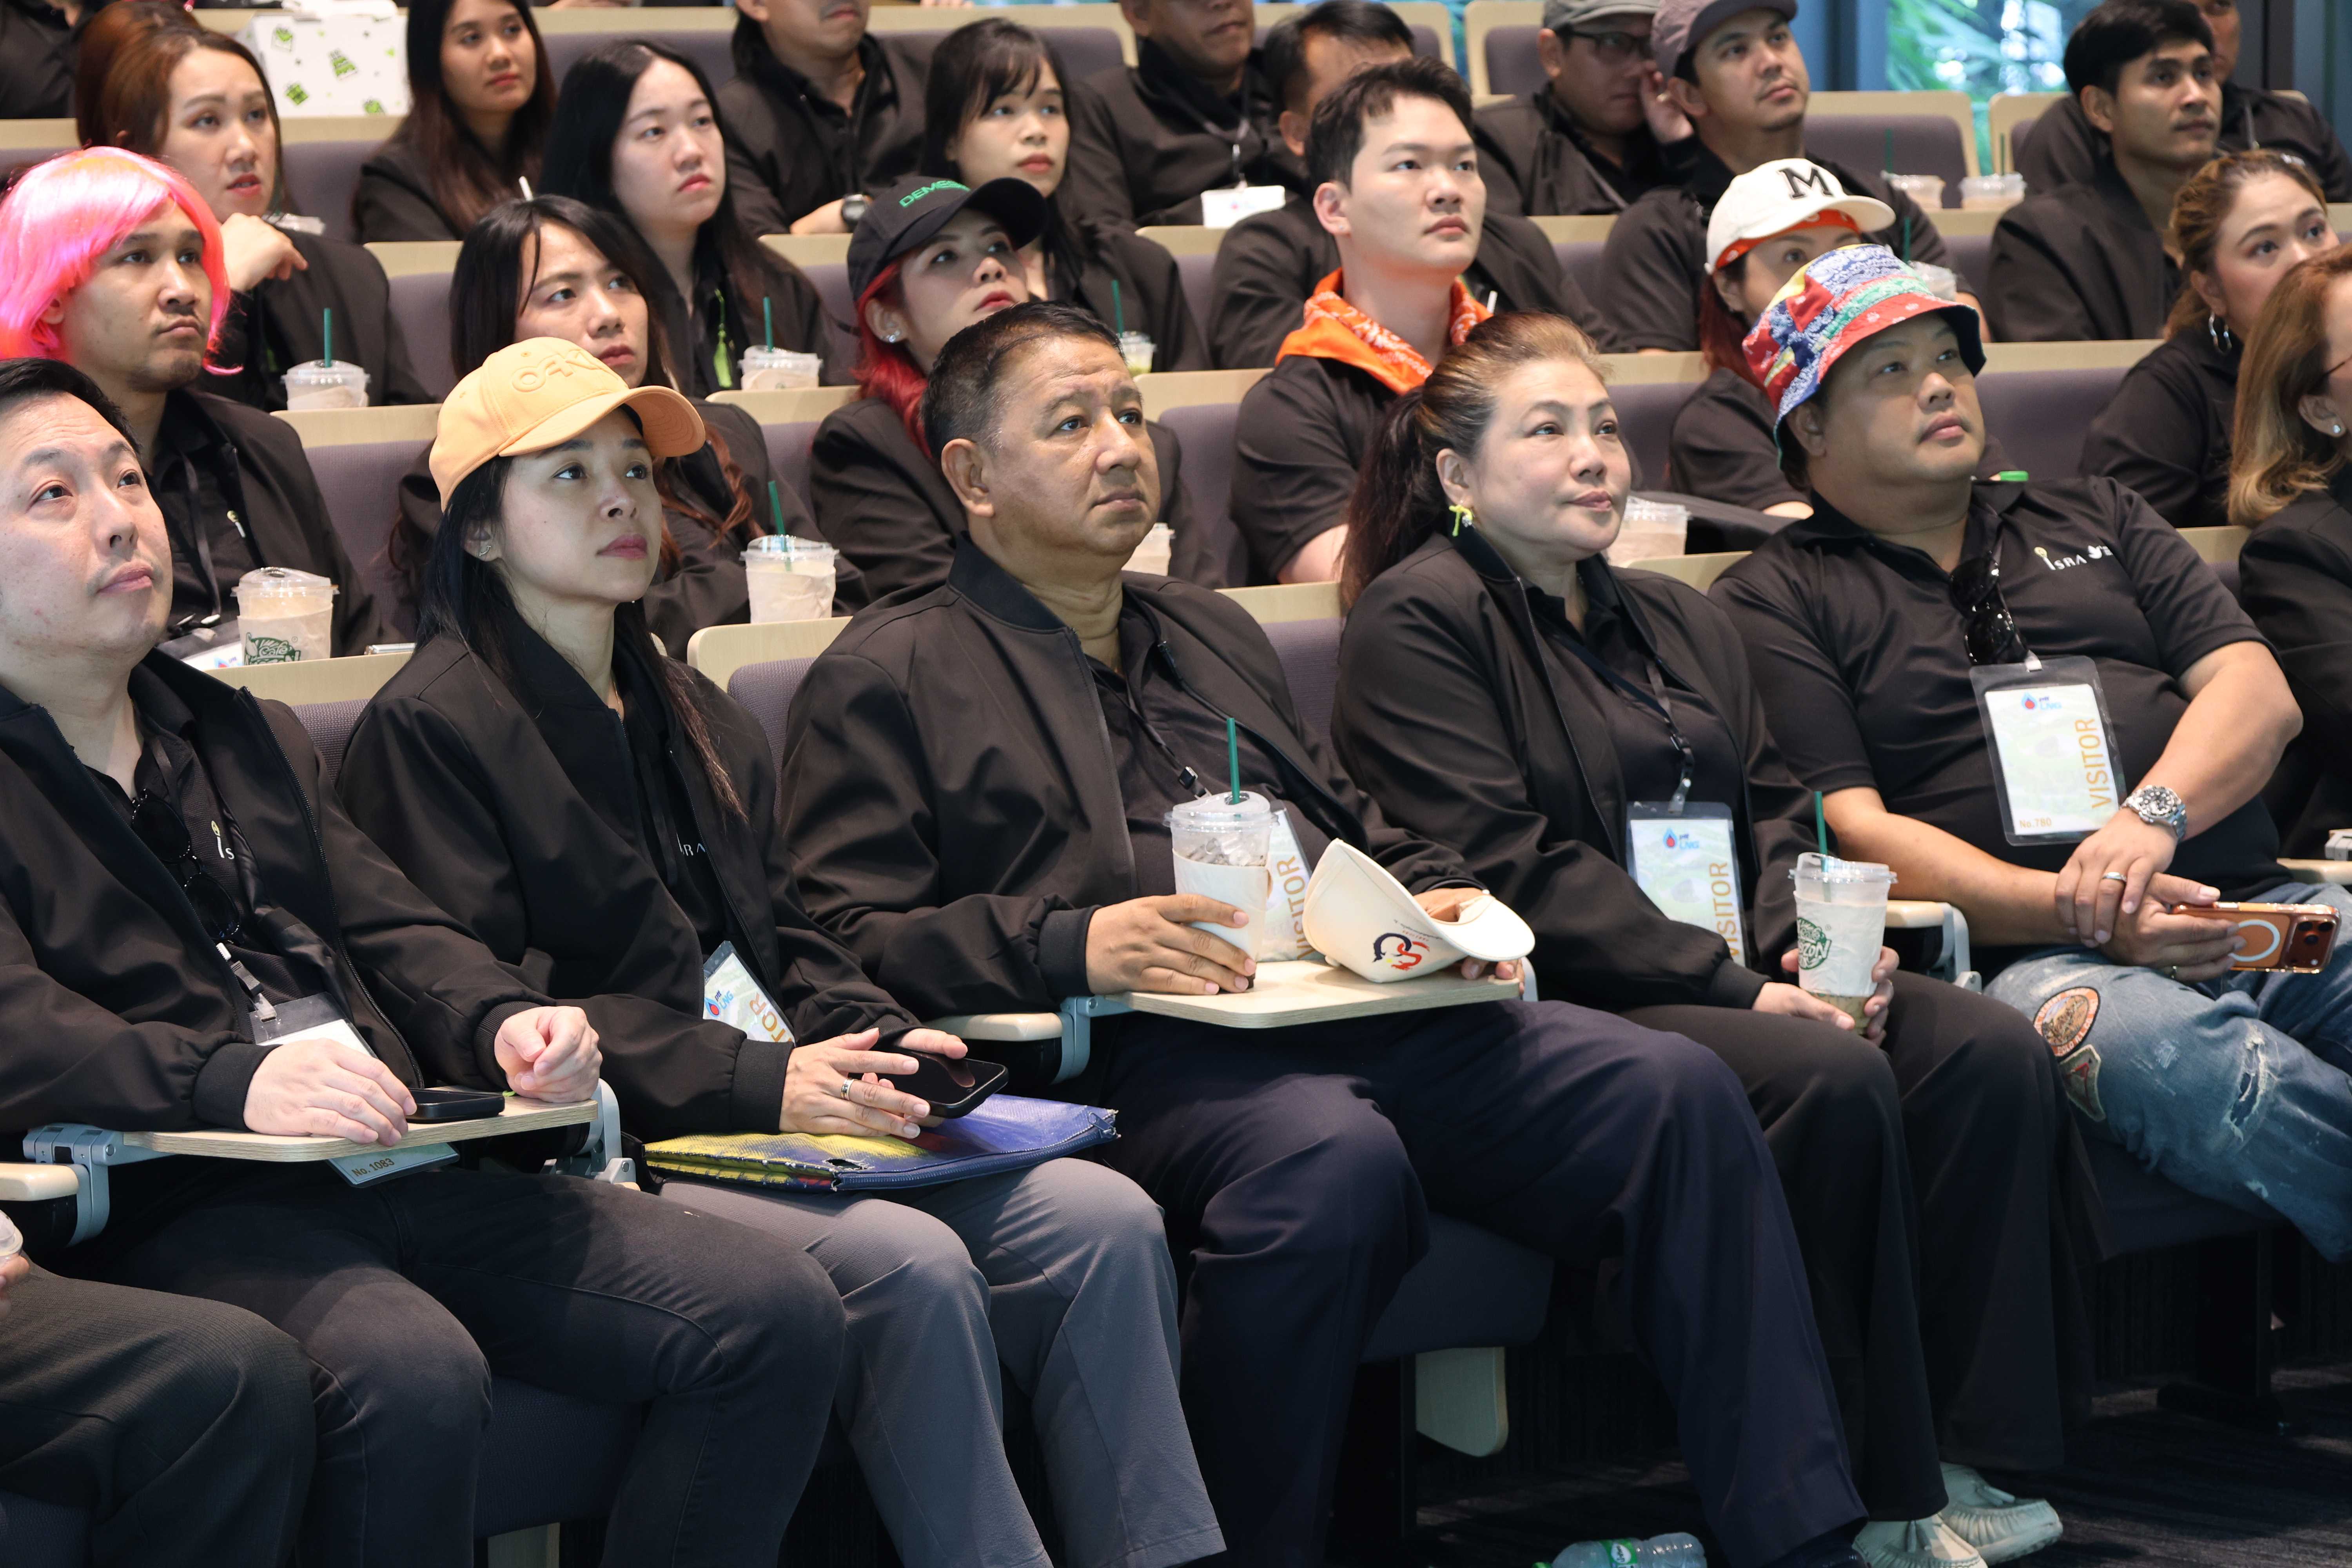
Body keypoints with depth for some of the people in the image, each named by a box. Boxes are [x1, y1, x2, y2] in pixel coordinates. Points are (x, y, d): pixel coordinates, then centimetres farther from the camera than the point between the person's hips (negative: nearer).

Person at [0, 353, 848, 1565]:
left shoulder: (247, 737, 28)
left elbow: (389, 931, 20)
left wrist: (504, 1024, -2)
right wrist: (232, 1081, -27)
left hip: (403, 1166, 7)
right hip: (176, 1205, -7)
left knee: (778, 1315, -11)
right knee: (411, 1377, -38)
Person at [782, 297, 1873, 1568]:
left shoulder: (1213, 633, 33)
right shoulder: (889, 677, 11)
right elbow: (847, 940, -2)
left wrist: (1431, 904, 12)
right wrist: (1074, 944, -16)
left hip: (1373, 1010, 6)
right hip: (1140, 1048, -6)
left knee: (1672, 1089, -17)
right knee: (1333, 1159, -40)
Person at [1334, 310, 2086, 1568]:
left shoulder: (1678, 620, 24)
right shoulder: (1420, 620, -2)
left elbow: (1775, 813, 20)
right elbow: (1507, 870, -13)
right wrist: (1732, 986, -18)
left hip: (1736, 982, 8)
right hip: (1557, 1005, -8)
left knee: (1993, 1053, -18)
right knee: (1833, 1080, -32)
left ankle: (1964, 1457, -18)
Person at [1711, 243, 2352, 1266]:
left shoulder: (2094, 519, 29)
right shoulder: (1771, 605, 14)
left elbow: (2258, 692, 17)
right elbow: (1854, 837, 1)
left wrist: (2153, 816, -7)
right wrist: (2088, 918, -13)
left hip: (2259, 905, 5)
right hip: (2026, 954, -4)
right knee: (2207, 1075, -41)